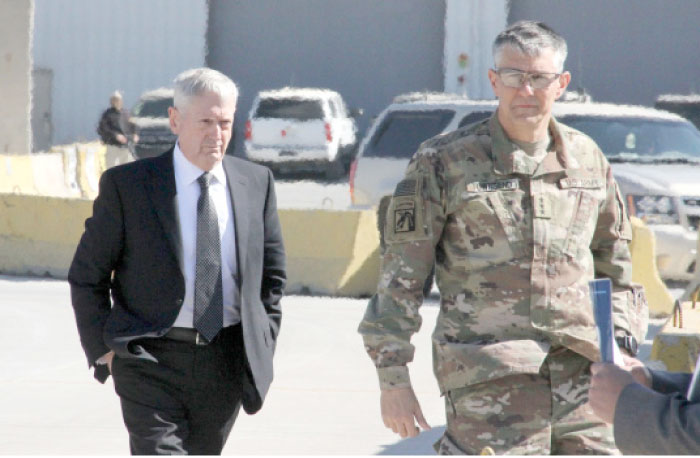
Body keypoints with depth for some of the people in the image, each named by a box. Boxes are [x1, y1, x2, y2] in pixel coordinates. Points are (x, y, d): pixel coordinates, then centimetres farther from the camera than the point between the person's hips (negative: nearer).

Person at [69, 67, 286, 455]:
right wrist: (105, 350, -4)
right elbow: (86, 276, 3)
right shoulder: (126, 185, -3)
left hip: (227, 365, 4)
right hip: (151, 363, -4)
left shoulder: (257, 183, 8)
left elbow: (272, 273, 18)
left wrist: (262, 347, 9)